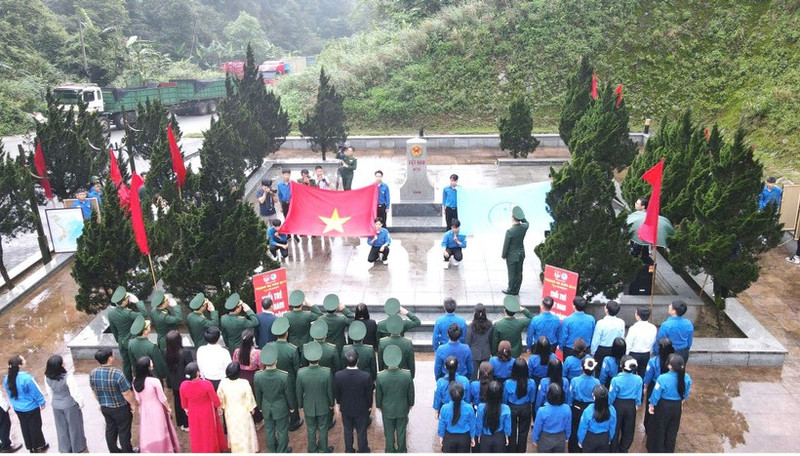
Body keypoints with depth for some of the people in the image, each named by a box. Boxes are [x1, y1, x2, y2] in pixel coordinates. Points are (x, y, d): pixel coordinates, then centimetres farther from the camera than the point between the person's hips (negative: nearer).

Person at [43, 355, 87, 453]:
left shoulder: (47, 377, -13)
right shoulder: (67, 377, -31)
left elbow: (49, 392, 2)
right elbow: (75, 392, -21)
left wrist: (53, 402, 18)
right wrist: (80, 403, -5)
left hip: (56, 406, 5)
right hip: (70, 405, -5)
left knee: (62, 428, 21)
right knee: (74, 427, 15)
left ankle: (65, 449, 36)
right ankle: (79, 448, 30)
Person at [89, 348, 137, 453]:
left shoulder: (92, 373, -12)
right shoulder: (117, 374, -30)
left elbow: (94, 391, 4)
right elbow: (127, 393, -22)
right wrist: (133, 403, -4)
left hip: (104, 408, 5)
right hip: (120, 408, -5)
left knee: (110, 429, 23)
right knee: (124, 431, 13)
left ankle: (113, 451, 39)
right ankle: (127, 452, 29)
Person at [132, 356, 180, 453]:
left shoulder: (135, 381, -12)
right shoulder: (154, 381, -27)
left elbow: (137, 399, 2)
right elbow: (162, 398, -16)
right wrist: (168, 408, 1)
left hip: (144, 410, 4)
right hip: (156, 409, -4)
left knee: (147, 431, 20)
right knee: (159, 431, 15)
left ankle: (148, 450, 35)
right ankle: (163, 449, 30)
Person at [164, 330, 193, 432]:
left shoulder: (165, 353, -13)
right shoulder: (186, 353, -28)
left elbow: (166, 368, -1)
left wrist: (169, 382, 13)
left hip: (174, 382, 4)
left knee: (177, 402, 20)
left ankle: (180, 424, 35)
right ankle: (187, 425, 26)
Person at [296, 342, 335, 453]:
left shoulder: (301, 373, -25)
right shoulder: (326, 373, -27)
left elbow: (299, 392, -10)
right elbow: (330, 391, -12)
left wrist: (300, 405, 9)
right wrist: (331, 403, 8)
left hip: (308, 407, 1)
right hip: (323, 406, -1)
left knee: (311, 430, 21)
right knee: (323, 429, 20)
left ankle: (312, 451, 40)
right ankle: (323, 451, 37)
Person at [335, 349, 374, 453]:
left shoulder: (338, 375, -24)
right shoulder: (366, 376, -29)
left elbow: (336, 393, -7)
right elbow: (369, 394, -14)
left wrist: (339, 404, 12)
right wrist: (369, 406, 5)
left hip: (345, 409, 2)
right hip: (362, 409, -1)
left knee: (348, 431, 23)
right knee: (361, 431, 20)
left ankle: (349, 451, 40)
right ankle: (363, 450, 38)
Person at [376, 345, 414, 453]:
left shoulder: (380, 377, -28)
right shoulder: (407, 375, -26)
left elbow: (378, 395, -11)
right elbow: (411, 393, -10)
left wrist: (379, 406, 9)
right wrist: (410, 404, 9)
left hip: (387, 410, 0)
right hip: (403, 409, 1)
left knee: (389, 432, 21)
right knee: (401, 431, 22)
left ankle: (390, 451, 40)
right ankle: (401, 451, 41)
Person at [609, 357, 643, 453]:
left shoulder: (616, 380, -24)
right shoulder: (638, 379, -17)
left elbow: (611, 395, -13)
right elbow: (638, 394, -3)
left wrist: (609, 405, 4)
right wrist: (637, 404, 15)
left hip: (618, 405, -2)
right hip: (631, 406, 2)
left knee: (615, 428, 17)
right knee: (628, 429, 21)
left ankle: (614, 449, 31)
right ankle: (623, 449, 35)